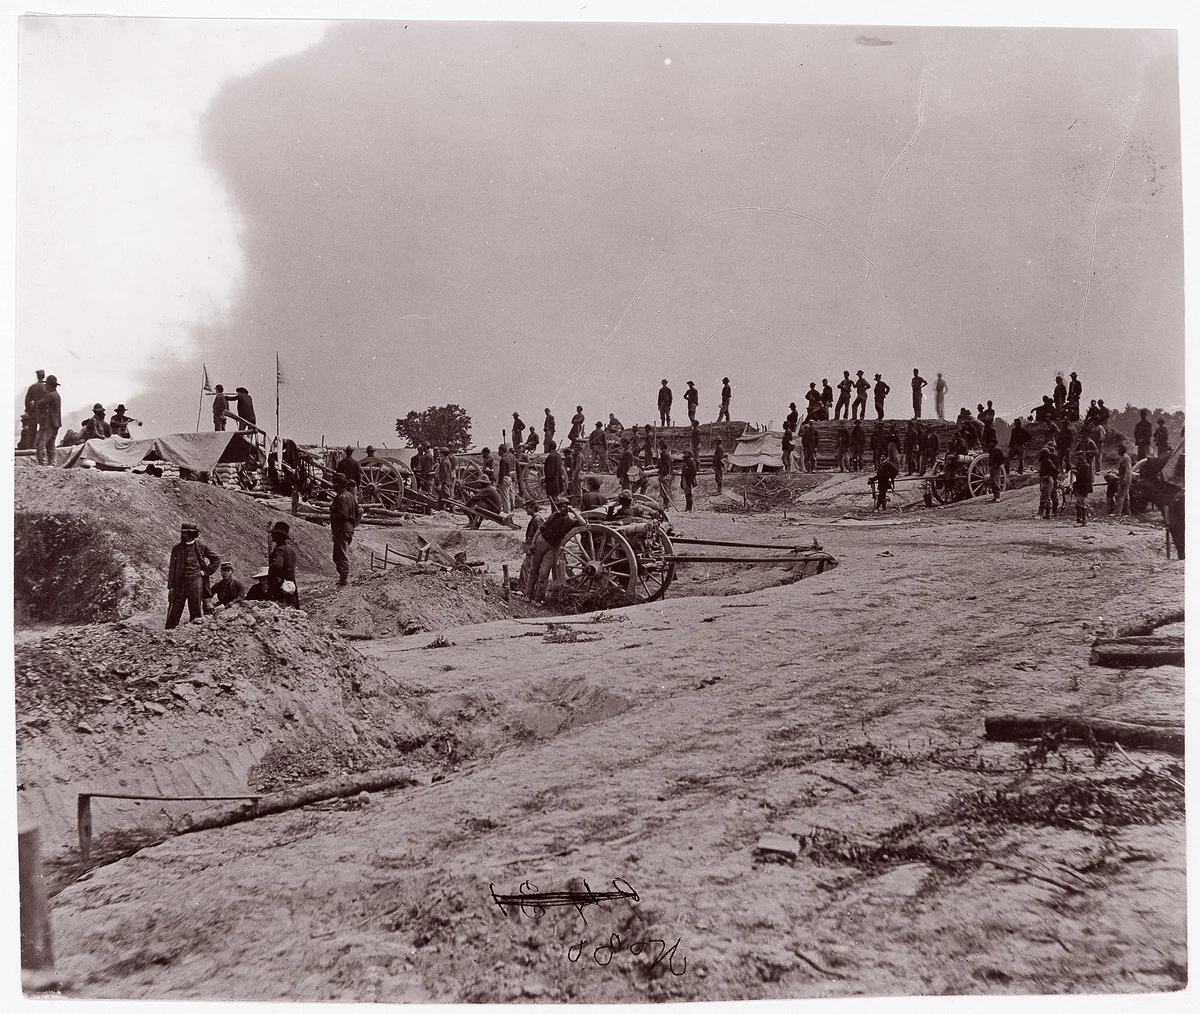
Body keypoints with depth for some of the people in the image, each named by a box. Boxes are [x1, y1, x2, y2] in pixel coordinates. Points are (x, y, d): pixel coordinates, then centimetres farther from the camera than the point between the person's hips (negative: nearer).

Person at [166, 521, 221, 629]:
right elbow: (172, 568, 4)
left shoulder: (201, 547, 3)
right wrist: (171, 586, -1)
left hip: (195, 581, -1)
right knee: (174, 611, 0)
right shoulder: (176, 548, 4)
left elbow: (216, 559, 13)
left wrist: (206, 571, 3)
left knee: (195, 611, 2)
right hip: (180, 582, 1)